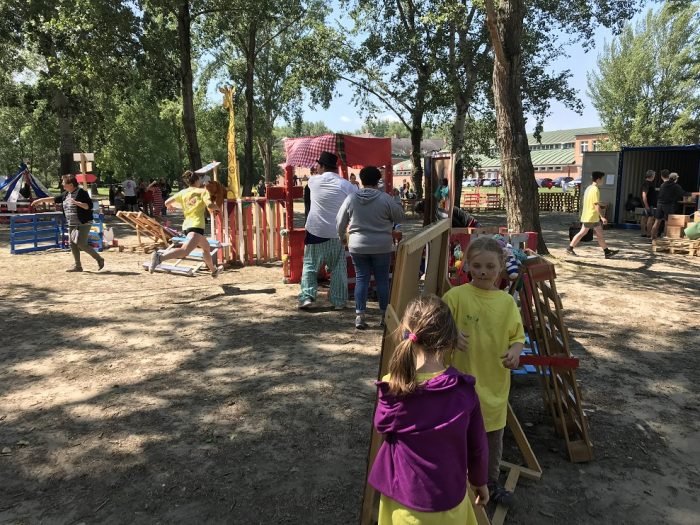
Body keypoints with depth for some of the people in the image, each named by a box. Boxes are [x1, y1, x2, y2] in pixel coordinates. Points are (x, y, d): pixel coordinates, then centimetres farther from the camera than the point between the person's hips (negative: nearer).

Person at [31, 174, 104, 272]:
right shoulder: (66, 194, 12)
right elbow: (55, 199, 25)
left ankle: (100, 259, 1)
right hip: (72, 224, 9)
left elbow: (90, 206, -18)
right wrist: (41, 200, 26)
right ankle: (77, 266, 16)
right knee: (73, 244, 8)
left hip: (83, 224, -9)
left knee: (81, 244, -13)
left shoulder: (81, 193, -13)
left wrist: (76, 203, -27)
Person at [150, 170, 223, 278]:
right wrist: (216, 208, 6)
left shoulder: (183, 192, 14)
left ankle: (214, 270, 44)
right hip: (196, 226, -8)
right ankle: (160, 257, -45)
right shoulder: (202, 191, 1)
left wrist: (170, 207, 35)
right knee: (184, 251, -24)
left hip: (187, 225, 8)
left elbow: (167, 202, 11)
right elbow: (210, 205, -16)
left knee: (206, 247, 29)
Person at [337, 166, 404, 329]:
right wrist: (398, 205, 19)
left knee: (361, 279, 9)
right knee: (382, 280, 9)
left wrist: (341, 236, 23)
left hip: (357, 246, 2)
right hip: (382, 247, -2)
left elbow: (340, 222, 5)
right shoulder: (385, 198, -11)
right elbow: (399, 217, -1)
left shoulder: (351, 198, -3)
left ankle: (360, 316, 7)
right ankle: (384, 316, 17)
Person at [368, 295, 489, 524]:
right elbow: (477, 446, -3)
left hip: (406, 500, -1)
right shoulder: (464, 389, -15)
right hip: (451, 499, 1)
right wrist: (480, 481, 14)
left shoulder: (392, 389, -21)